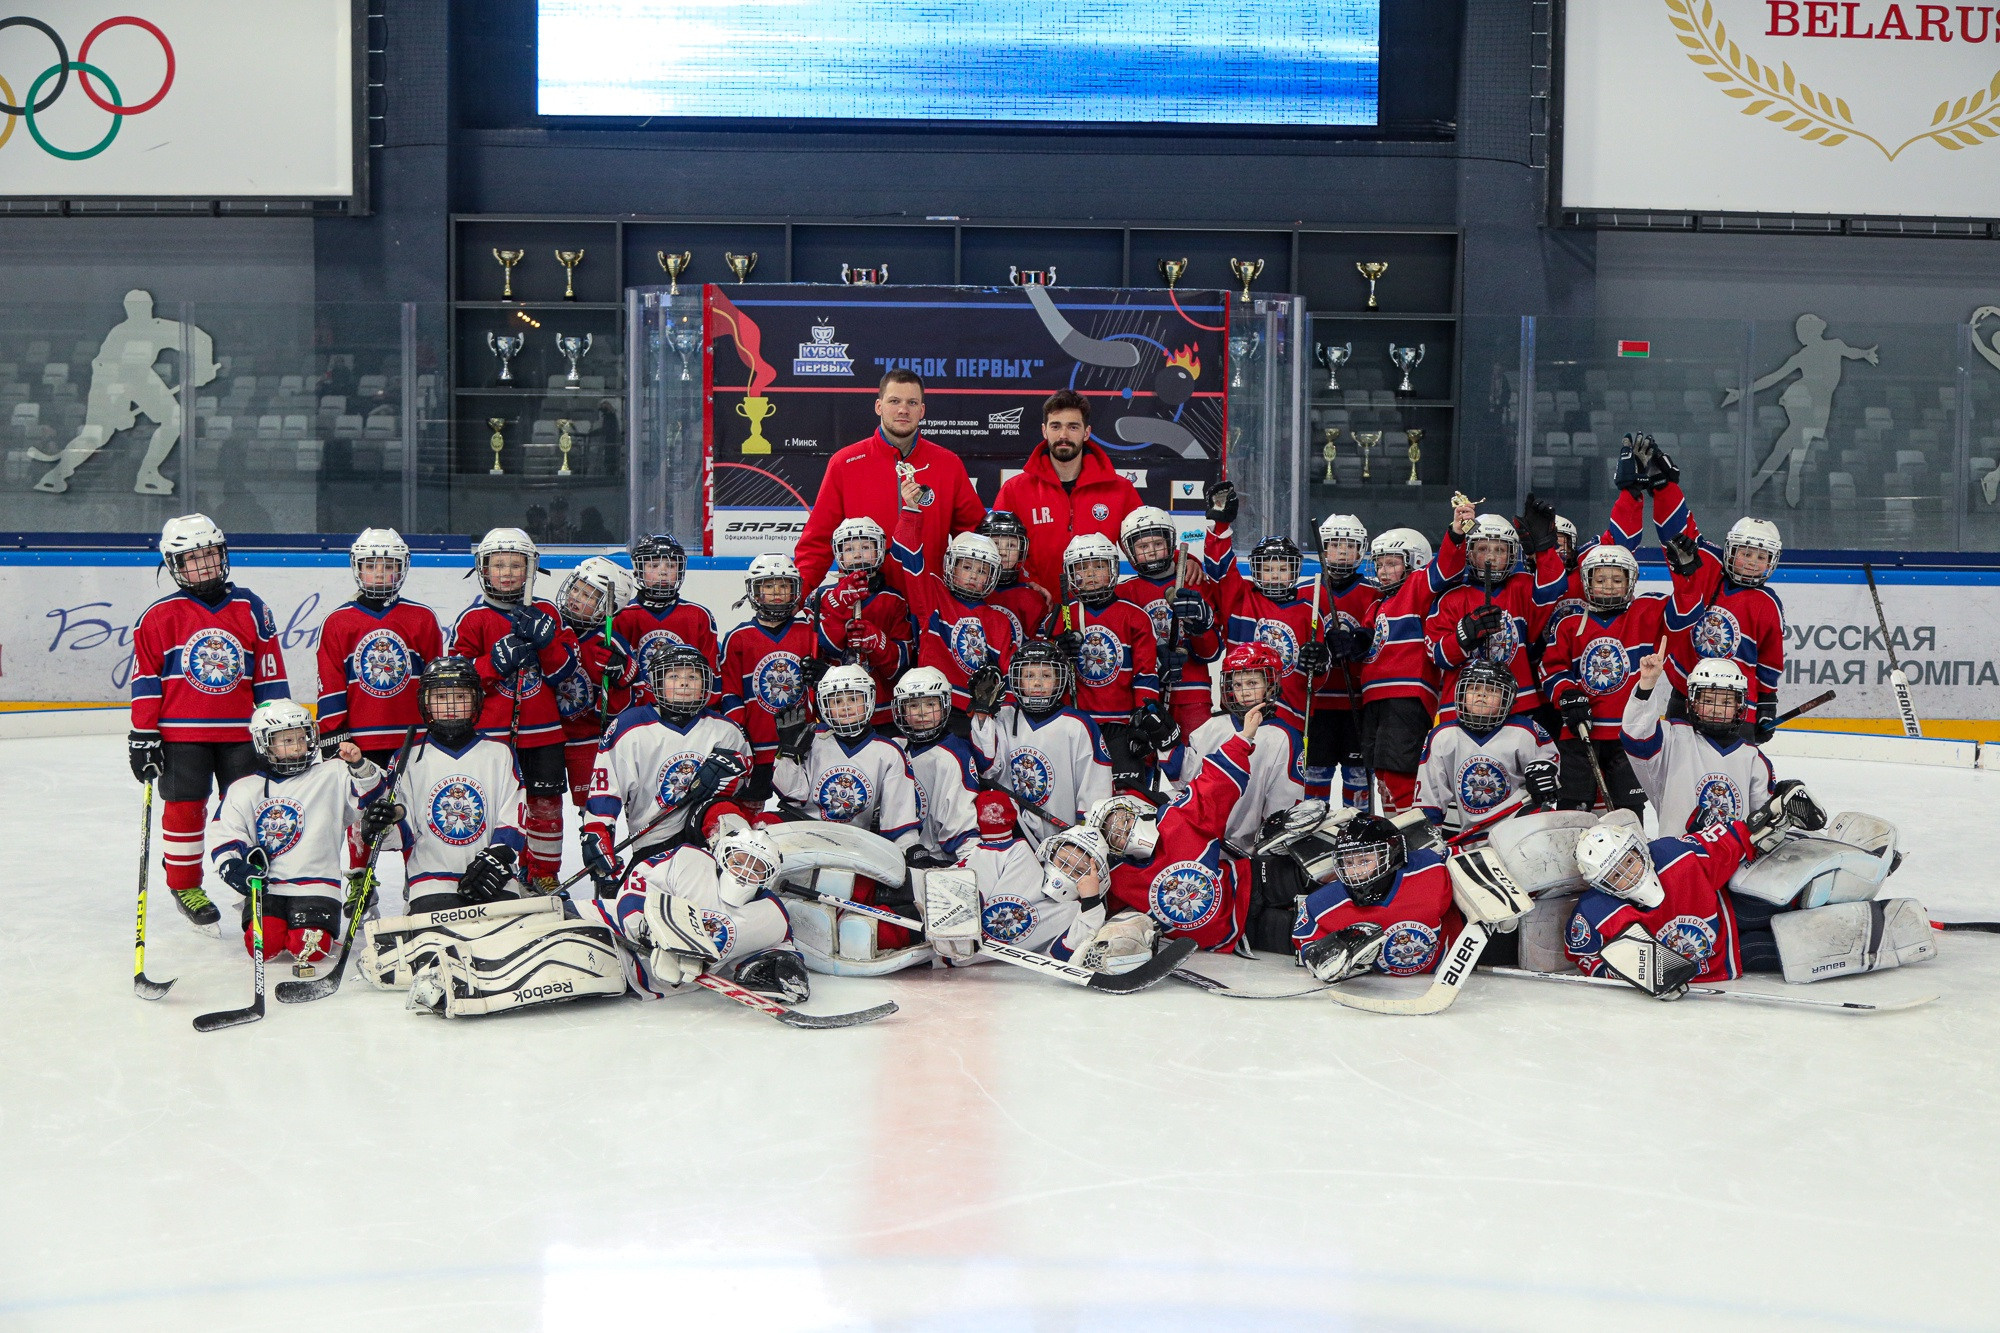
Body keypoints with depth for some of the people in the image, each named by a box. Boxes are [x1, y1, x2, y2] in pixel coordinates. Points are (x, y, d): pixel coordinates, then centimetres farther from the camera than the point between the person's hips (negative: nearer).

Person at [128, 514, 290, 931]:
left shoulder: (250, 609, 4)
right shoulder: (160, 616, -2)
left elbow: (270, 674, 7)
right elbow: (145, 679, 0)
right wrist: (143, 735, -3)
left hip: (240, 733, 2)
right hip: (181, 733, -2)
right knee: (185, 807, 4)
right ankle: (184, 886, 20)